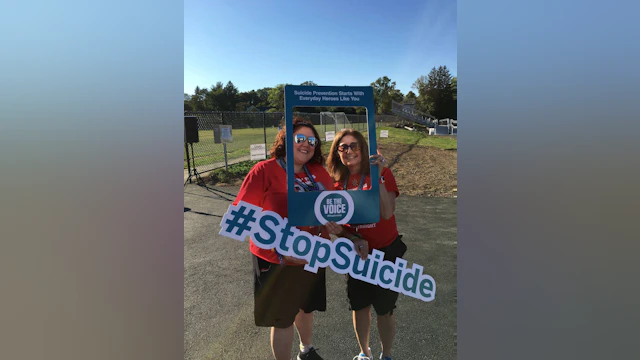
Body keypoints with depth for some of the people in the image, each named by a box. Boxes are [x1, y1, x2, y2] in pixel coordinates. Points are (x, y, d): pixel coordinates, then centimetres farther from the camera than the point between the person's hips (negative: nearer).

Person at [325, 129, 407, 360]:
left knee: (384, 310, 11)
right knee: (359, 307, 18)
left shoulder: (382, 173, -14)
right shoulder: (336, 182, -4)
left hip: (386, 252, -3)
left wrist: (378, 176, -31)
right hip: (355, 254, 3)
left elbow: (387, 213, -26)